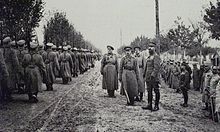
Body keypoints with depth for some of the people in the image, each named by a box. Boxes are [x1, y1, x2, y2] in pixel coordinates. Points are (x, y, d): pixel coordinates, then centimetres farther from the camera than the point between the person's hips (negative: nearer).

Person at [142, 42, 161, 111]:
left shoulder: (156, 56, -11)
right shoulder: (149, 57, 16)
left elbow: (157, 67, -20)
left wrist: (153, 75, -26)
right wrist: (144, 74, 19)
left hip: (154, 77, -8)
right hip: (148, 77, 8)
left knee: (156, 91, 1)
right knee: (149, 91, 10)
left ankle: (156, 106, 7)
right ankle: (149, 105, 16)